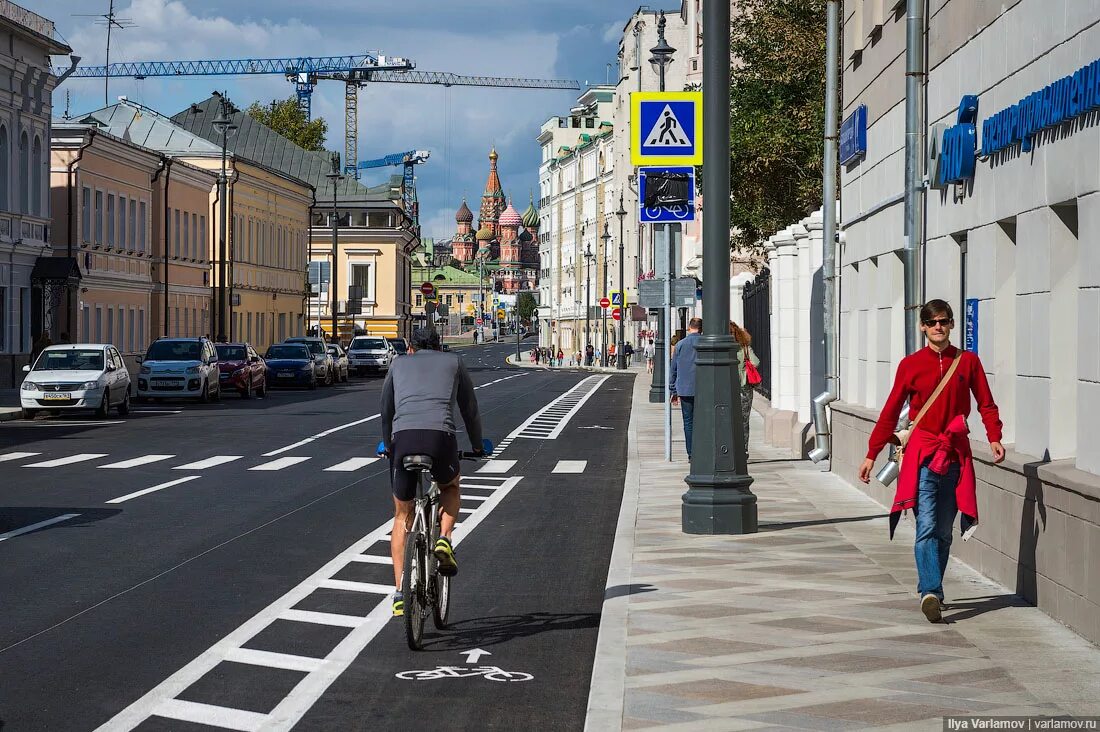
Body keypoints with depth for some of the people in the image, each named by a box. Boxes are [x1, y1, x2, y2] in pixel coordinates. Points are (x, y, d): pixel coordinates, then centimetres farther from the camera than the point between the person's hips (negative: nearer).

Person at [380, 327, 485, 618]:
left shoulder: (399, 364, 29)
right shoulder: (453, 361, 27)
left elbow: (386, 411, 37)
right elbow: (469, 408, 31)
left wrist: (388, 445, 53)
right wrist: (477, 446, 46)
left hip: (402, 437, 1)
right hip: (441, 436, -1)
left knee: (402, 517, 18)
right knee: (450, 487, 33)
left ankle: (400, 594, 9)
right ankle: (444, 539, 6)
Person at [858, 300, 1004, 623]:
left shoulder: (968, 361, 8)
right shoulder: (911, 365, 4)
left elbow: (986, 404, 8)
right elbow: (890, 413, 7)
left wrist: (994, 437, -9)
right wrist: (871, 455, 6)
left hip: (955, 454, 2)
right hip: (922, 453, -2)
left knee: (943, 530, 7)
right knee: (927, 526, -15)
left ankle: (931, 589, 19)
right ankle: (930, 593, -24)